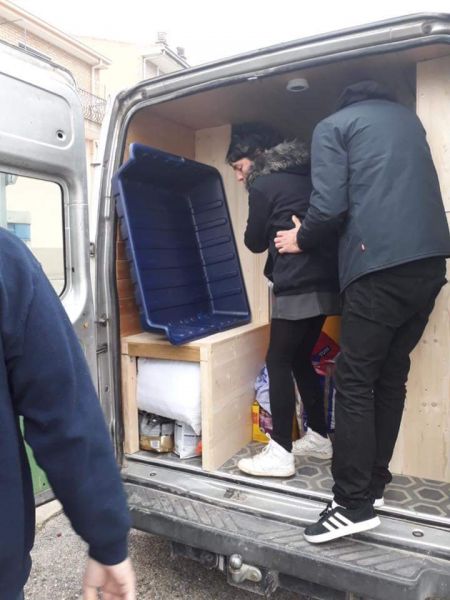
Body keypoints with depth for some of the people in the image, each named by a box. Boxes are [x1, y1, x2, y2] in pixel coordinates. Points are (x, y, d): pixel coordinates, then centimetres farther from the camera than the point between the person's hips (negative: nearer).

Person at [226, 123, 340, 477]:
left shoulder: (263, 185, -3)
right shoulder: (306, 175, 19)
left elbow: (255, 242, 3)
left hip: (298, 286, -8)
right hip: (325, 281, 9)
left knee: (278, 362, -2)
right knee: (300, 360, 16)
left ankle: (281, 454, 1)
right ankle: (320, 438, 25)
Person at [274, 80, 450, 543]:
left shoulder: (332, 126, 8)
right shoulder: (407, 118, 27)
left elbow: (330, 205, -6)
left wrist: (301, 240, 12)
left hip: (380, 265, -7)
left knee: (355, 382, -2)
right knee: (392, 375, 12)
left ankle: (354, 504, 1)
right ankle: (373, 483, 22)